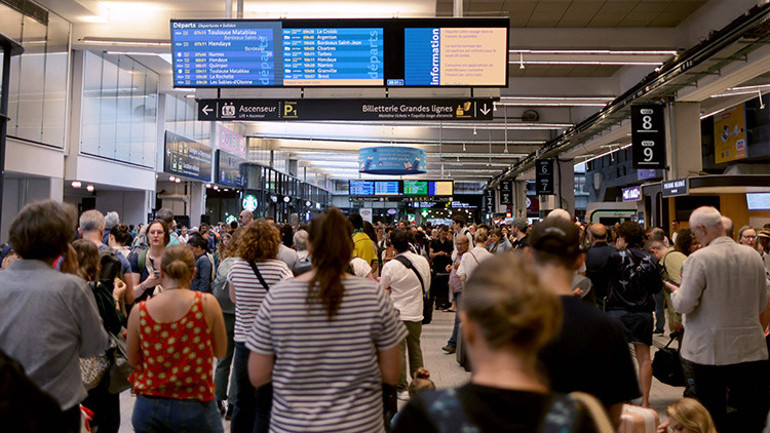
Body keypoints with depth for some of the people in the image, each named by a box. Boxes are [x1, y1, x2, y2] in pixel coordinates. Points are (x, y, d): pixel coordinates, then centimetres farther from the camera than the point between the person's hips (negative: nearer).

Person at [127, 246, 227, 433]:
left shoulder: (140, 311, -8)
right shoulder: (207, 303, -12)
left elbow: (132, 359, 5)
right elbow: (220, 352, -1)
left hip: (148, 408, 2)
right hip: (195, 407, -2)